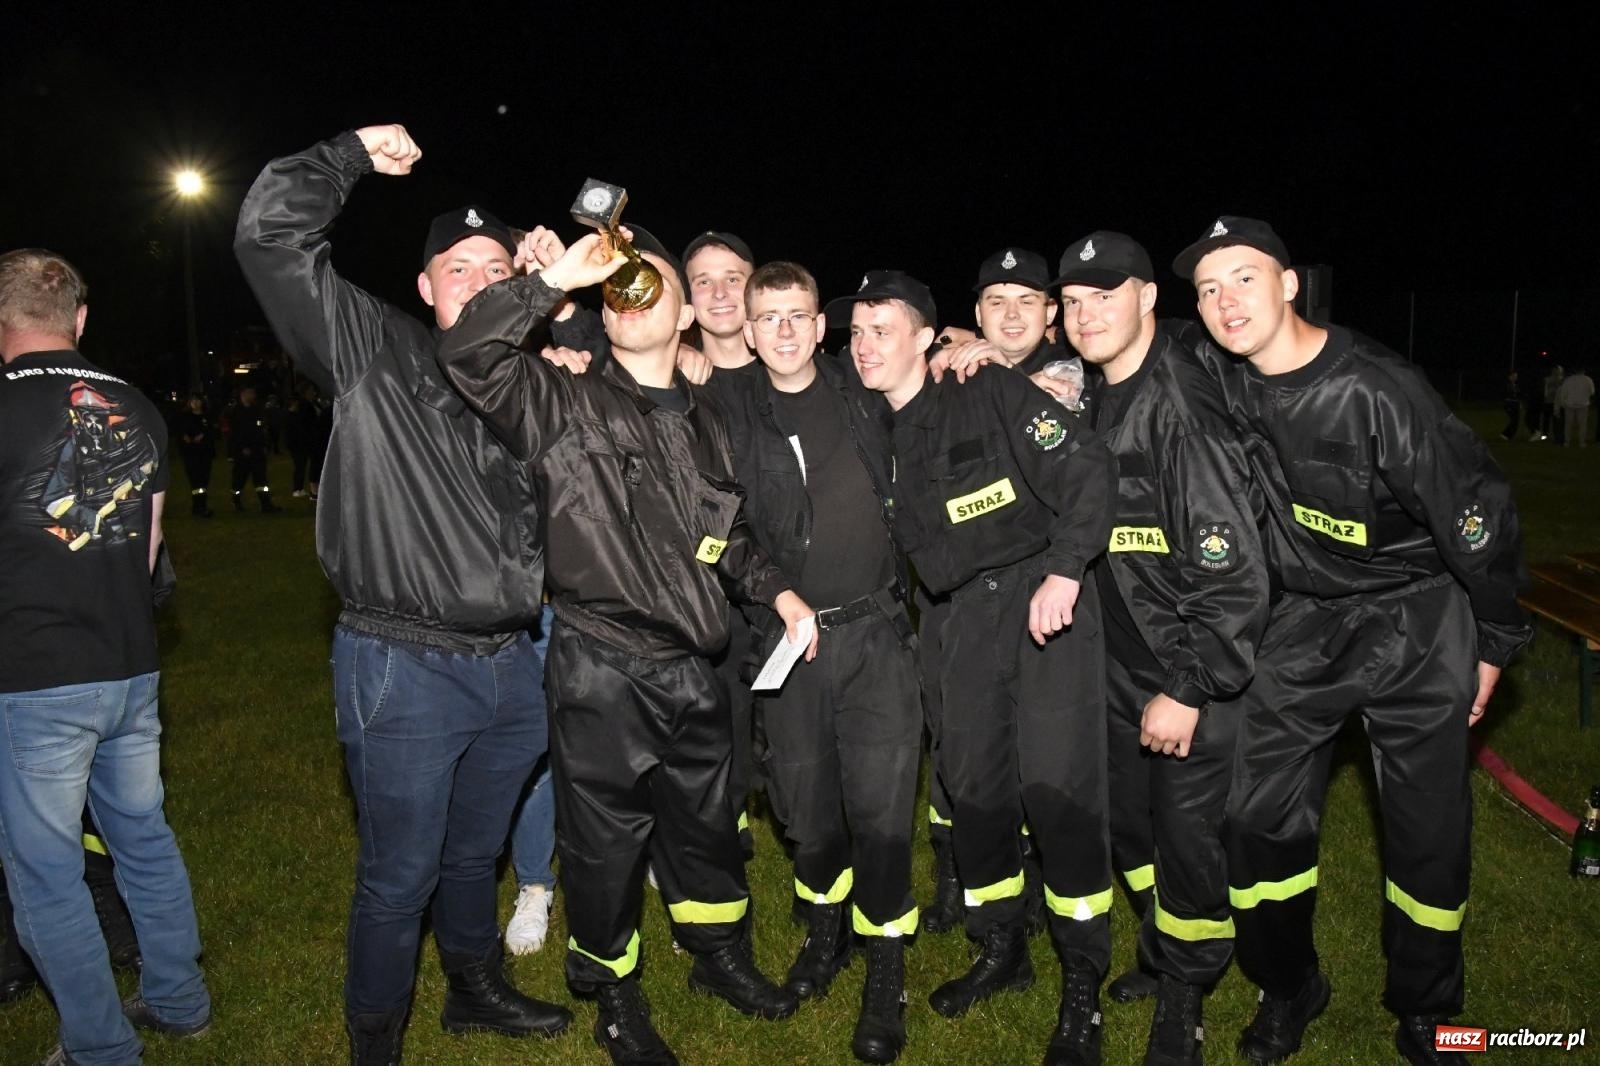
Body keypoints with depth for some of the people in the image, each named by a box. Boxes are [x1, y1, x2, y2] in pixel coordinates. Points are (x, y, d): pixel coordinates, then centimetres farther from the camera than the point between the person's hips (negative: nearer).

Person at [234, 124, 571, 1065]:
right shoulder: (375, 351, -4)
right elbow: (271, 235, -14)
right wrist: (355, 154, -5)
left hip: (511, 664, 5)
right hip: (404, 670, -5)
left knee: (476, 854, 24)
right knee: (400, 875, 7)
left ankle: (477, 990, 45)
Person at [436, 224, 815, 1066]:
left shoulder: (704, 426, 11)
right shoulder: (566, 406, -7)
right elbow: (467, 356, -24)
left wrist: (775, 588, 11)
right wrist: (554, 277, -25)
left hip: (692, 670, 5)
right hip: (601, 671, -5)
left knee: (705, 824, 21)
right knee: (606, 842, 11)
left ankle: (719, 956, 46)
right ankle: (615, 996, 35)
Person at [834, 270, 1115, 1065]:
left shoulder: (992, 395, -10)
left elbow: (1086, 468, -14)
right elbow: (898, 546, 13)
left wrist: (1064, 574, -19)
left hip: (1043, 594, -5)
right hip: (961, 615, 5)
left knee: (1057, 784, -8)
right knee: (972, 783, 9)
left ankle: (1083, 984, 10)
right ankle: (1001, 952, 30)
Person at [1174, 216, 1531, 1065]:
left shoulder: (1376, 391, -25)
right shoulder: (1217, 373, -10)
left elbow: (1478, 512, -15)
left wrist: (1494, 643, -5)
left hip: (1417, 621, -4)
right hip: (1307, 619, 4)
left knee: (1428, 833, 6)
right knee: (1258, 810, 4)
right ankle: (1288, 990, 27)